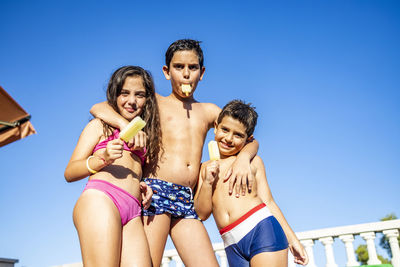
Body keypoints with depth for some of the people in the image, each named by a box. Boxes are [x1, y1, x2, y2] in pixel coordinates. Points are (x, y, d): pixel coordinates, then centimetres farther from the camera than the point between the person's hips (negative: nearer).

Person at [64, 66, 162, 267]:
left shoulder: (144, 135, 30)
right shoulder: (100, 125, 15)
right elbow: (69, 172, 7)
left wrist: (142, 188, 9)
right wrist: (103, 159, -10)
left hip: (133, 213, 5)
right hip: (100, 199, -5)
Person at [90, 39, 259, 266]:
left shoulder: (209, 111, 22)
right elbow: (99, 108, 7)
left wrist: (243, 157, -4)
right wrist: (126, 124, -14)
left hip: (187, 199, 4)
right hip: (154, 190, -3)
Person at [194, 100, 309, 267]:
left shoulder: (253, 160, 11)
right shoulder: (205, 168, 16)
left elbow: (268, 202, 10)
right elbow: (202, 213, 11)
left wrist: (292, 239, 7)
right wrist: (207, 182, -3)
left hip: (263, 230, -2)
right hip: (233, 245, 2)